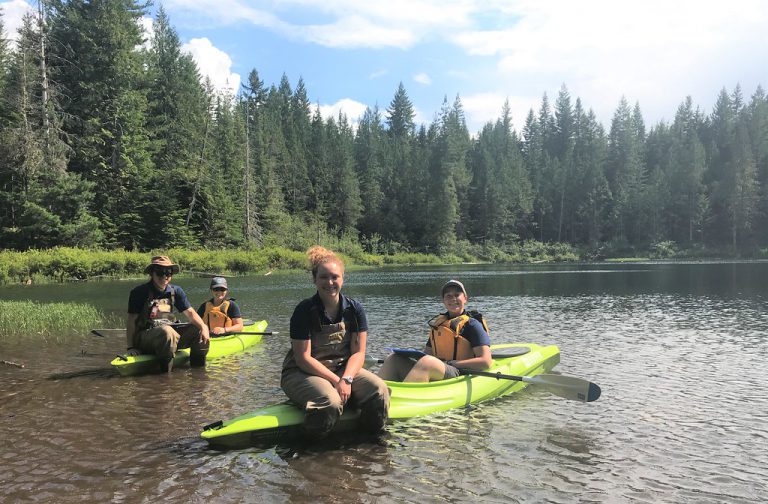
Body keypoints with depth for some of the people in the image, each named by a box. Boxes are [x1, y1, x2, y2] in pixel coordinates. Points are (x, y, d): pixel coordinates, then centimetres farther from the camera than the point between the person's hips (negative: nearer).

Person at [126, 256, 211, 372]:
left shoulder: (176, 291, 9)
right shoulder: (139, 292, -5)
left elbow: (190, 313, 4)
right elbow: (131, 321, -5)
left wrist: (203, 327, -16)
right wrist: (131, 347, -13)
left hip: (171, 332, 5)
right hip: (144, 336, -5)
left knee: (200, 331, -11)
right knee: (166, 331, -37)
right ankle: (166, 371, -23)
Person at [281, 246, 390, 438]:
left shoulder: (354, 309, 0)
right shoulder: (304, 311, -12)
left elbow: (358, 353, -2)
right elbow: (303, 359, -14)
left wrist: (346, 379, -21)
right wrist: (336, 381, -21)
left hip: (343, 369, 4)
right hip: (302, 373, -4)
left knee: (379, 390, -22)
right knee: (330, 401, -35)